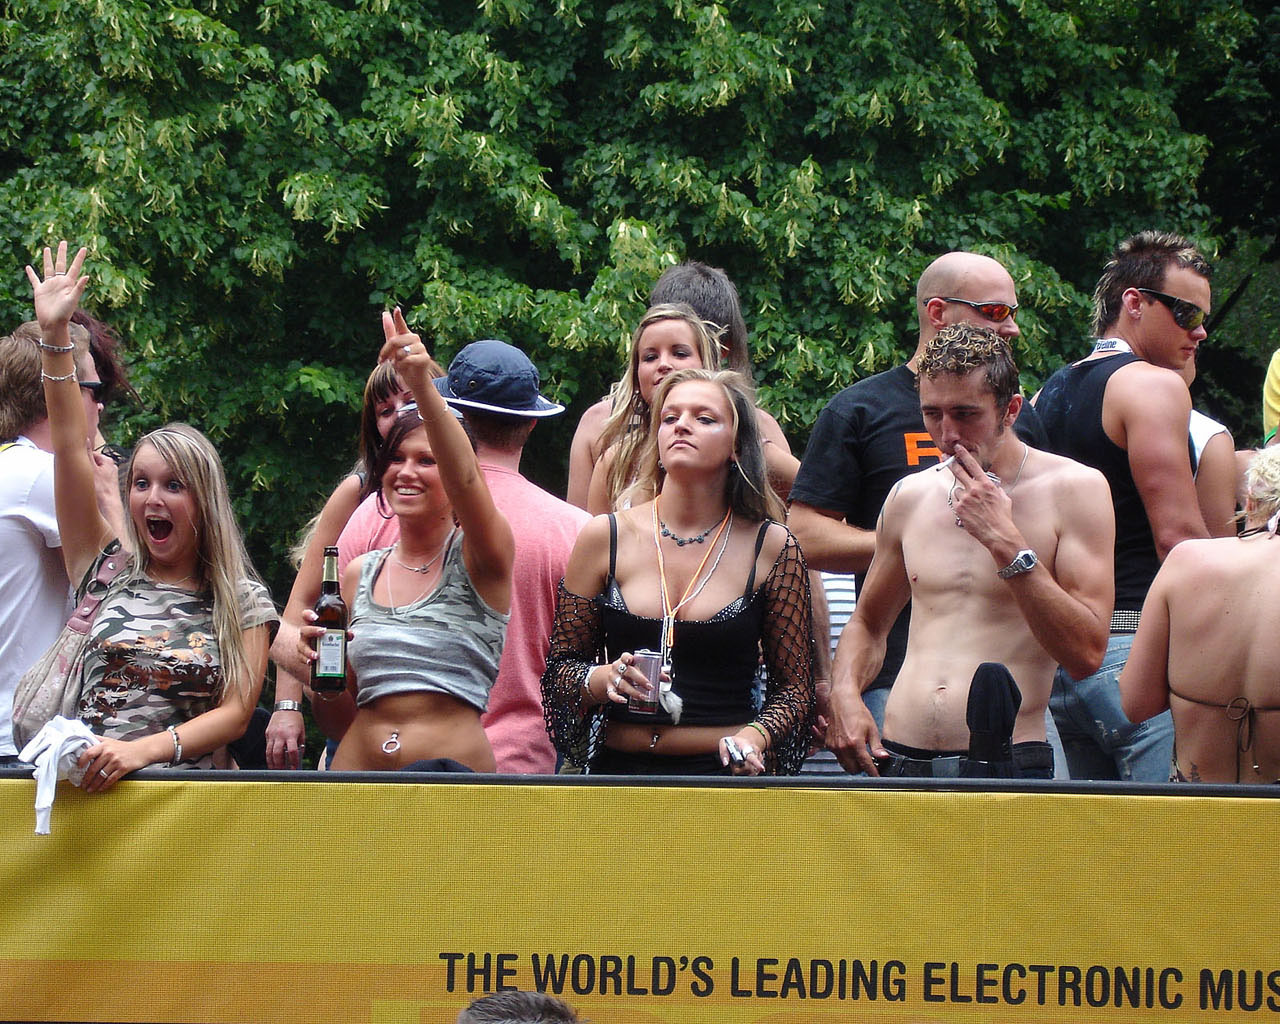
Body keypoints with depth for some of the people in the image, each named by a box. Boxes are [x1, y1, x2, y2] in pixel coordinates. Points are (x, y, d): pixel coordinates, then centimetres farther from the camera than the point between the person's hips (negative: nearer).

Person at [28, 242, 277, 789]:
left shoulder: (243, 601, 11)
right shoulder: (108, 571, 16)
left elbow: (236, 714, 3)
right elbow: (69, 447, 10)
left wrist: (144, 749, -14)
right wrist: (54, 334, 4)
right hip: (85, 788, 1)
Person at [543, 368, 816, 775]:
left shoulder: (772, 548, 6)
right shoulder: (605, 537, 8)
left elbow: (795, 687, 11)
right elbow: (559, 671, 13)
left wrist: (754, 736, -9)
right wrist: (603, 680, -8)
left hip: (725, 773, -1)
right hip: (619, 769, 1)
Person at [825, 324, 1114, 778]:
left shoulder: (1073, 489, 0)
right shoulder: (909, 497, 15)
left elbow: (1087, 653, -9)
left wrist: (1006, 542, -12)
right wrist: (844, 694, 8)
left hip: (1007, 765, -2)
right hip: (898, 764, 2)